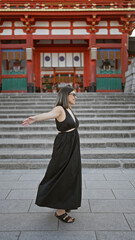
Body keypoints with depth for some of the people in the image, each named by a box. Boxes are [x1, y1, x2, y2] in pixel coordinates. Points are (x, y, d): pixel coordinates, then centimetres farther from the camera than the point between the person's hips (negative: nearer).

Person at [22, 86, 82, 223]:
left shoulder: (70, 110, 12)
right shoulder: (59, 109, -14)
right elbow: (48, 114, -36)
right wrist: (35, 118, -54)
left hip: (72, 147, 9)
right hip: (63, 146, -9)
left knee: (70, 175, 14)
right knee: (62, 176, -4)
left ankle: (64, 203, 31)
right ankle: (60, 210, 8)